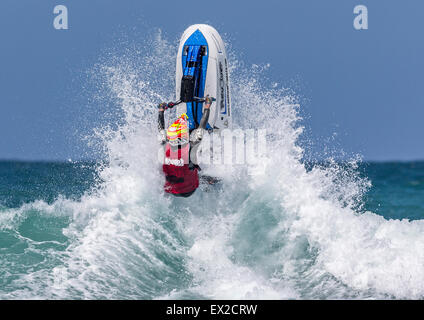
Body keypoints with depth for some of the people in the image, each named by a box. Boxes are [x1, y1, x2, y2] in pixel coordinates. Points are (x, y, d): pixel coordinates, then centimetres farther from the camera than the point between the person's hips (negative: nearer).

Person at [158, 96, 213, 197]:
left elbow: (161, 128, 4)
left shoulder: (166, 145, -15)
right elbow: (202, 126, -11)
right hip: (188, 191, -3)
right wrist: (207, 106, 1)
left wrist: (161, 109, 20)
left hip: (171, 190, 3)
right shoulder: (190, 146, -24)